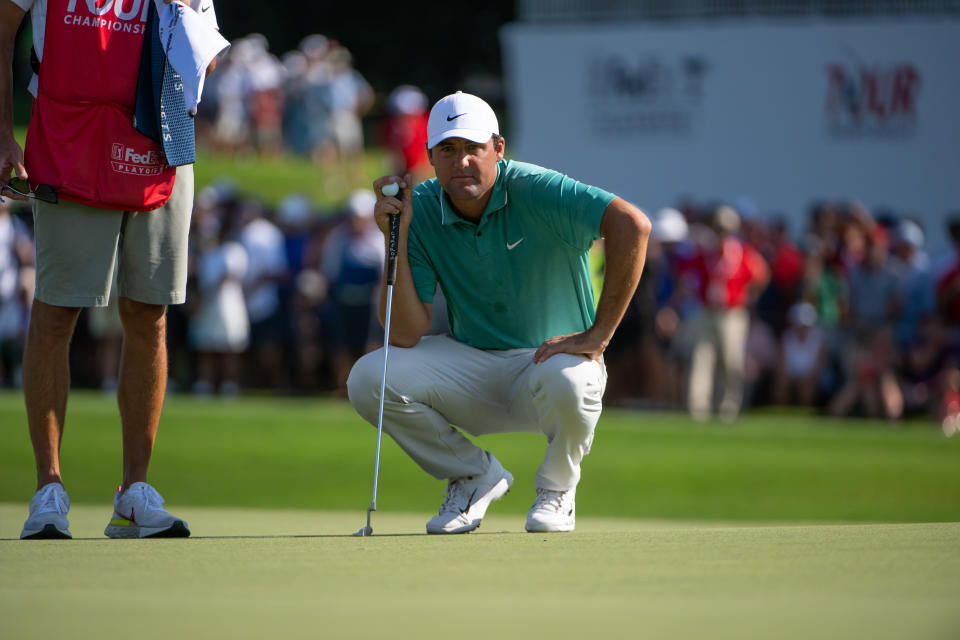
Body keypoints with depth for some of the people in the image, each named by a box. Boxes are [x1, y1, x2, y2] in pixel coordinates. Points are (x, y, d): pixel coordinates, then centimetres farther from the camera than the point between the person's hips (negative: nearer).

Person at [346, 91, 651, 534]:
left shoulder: (535, 191, -20)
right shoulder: (421, 208, -8)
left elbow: (632, 224, -34)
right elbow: (405, 335, -12)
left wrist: (598, 336, -31)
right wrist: (396, 239, -22)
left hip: (550, 358, -4)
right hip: (470, 365, 4)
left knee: (566, 381, -40)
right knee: (369, 378, -20)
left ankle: (557, 488, -4)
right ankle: (476, 476, 5)